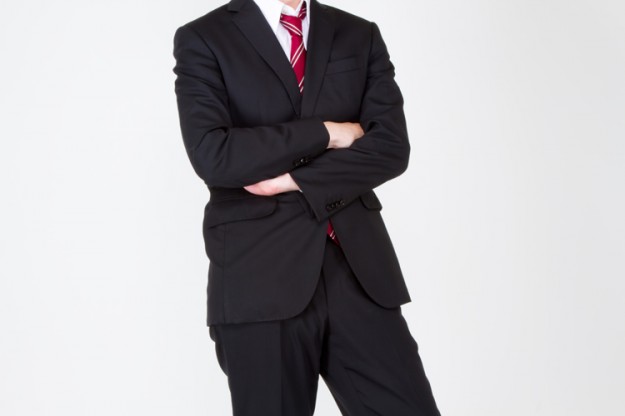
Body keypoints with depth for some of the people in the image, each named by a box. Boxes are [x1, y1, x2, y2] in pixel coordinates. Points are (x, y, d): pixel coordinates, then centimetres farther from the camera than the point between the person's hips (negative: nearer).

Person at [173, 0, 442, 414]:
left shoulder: (361, 37, 12)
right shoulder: (202, 40, 2)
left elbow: (391, 147, -1)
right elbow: (212, 155, -13)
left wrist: (293, 180, -10)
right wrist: (325, 132, -7)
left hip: (359, 267, 3)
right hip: (260, 278, -2)